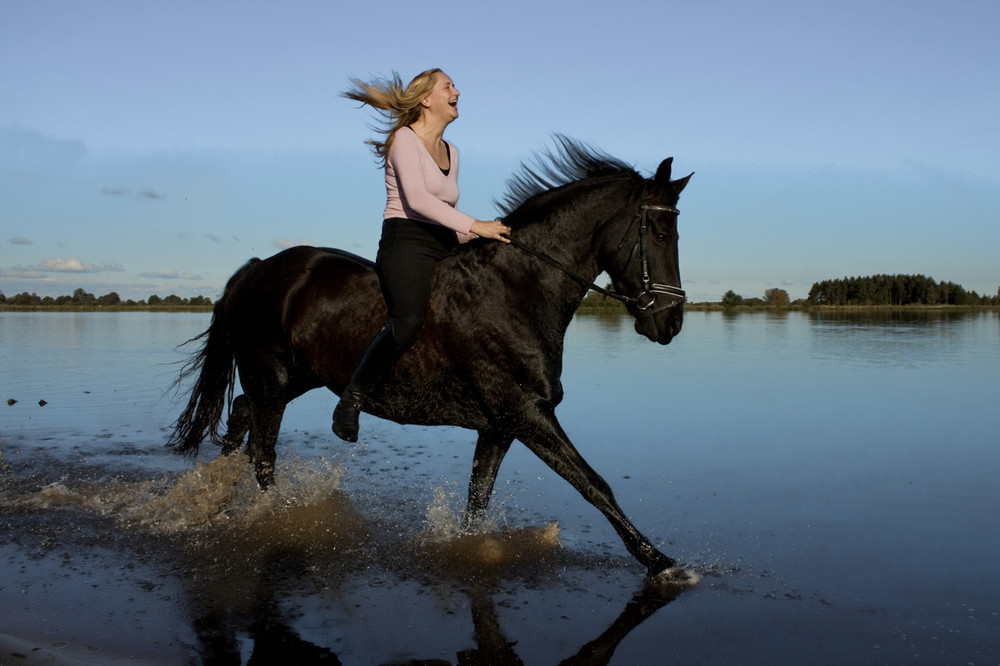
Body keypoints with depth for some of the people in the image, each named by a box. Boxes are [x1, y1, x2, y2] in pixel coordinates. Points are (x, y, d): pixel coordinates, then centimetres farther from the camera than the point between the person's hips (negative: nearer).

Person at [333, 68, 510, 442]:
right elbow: (416, 198, -17)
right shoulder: (405, 138, -2)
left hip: (445, 247, 8)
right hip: (406, 241, -8)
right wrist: (473, 226, -21)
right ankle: (351, 399, -19)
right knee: (410, 319, -33)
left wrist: (477, 242, 11)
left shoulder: (451, 153, 22)